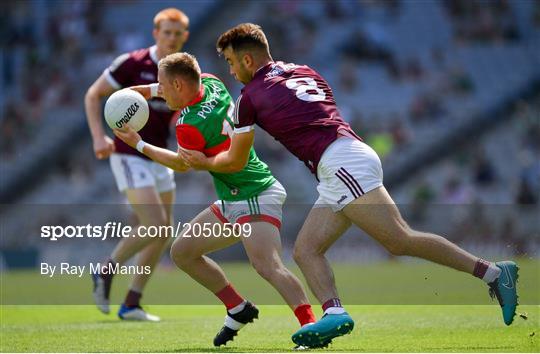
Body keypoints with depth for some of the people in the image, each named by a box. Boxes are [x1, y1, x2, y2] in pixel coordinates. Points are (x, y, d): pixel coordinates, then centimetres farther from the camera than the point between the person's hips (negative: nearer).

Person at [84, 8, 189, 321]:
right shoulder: (132, 64, -10)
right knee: (155, 225, -18)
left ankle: (132, 304, 14)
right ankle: (106, 271, 4)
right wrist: (99, 136, -17)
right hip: (129, 156, -7)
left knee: (163, 234, 5)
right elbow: (93, 96, -4)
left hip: (159, 159, 7)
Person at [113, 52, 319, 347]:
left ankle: (311, 325, -40)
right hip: (231, 203, 11)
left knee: (266, 264, -31)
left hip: (256, 198, -11)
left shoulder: (190, 125, -22)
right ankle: (238, 309, 19)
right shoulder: (212, 84, 1)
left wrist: (139, 145, 11)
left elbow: (182, 165, 0)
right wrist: (148, 90, 26)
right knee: (182, 251, 14)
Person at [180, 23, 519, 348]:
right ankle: (335, 313, -16)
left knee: (401, 241, -16)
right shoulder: (304, 72, 25)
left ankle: (494, 272, -21)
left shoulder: (250, 97, 5)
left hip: (342, 163, -9)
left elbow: (234, 161, 15)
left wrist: (204, 162, 36)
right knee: (306, 250, 6)